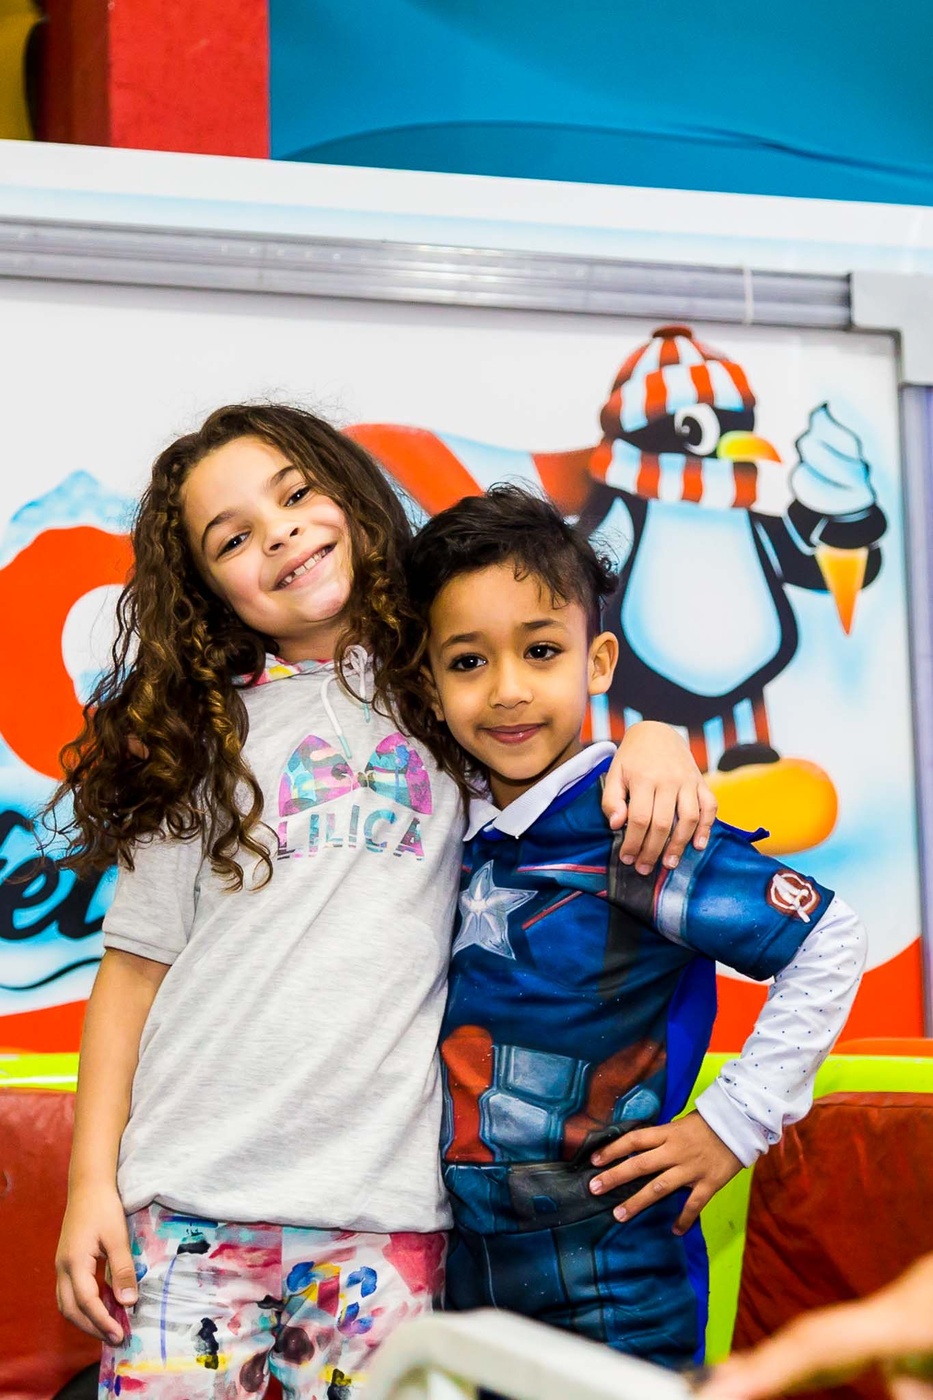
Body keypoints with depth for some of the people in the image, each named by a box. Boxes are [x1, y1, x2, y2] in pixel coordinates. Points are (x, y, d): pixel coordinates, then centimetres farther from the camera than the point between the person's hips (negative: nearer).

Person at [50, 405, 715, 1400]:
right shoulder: (200, 732, 11)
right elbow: (134, 969, 9)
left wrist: (654, 740, -10)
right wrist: (91, 1182, 3)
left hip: (383, 1203, 0)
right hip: (189, 1193, 1)